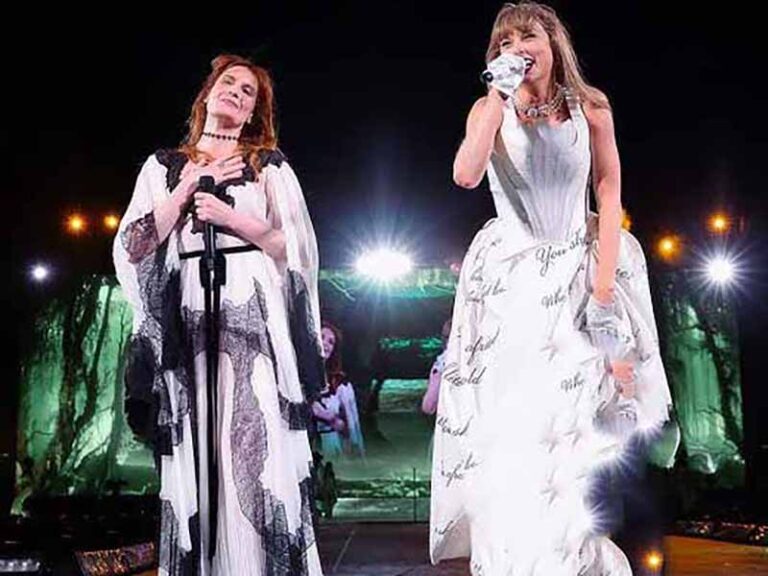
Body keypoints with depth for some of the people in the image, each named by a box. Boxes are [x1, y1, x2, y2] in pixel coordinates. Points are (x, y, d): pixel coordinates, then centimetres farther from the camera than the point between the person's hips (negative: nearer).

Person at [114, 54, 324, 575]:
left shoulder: (269, 163, 14)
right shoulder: (166, 166, 17)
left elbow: (298, 246, 6)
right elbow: (134, 248, 6)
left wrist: (231, 218, -5)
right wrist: (188, 187, 1)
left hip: (254, 316, -1)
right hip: (186, 318, 2)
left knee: (259, 450, -10)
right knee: (194, 459, -2)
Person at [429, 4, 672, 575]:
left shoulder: (591, 106, -3)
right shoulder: (491, 108, -5)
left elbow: (610, 194, -3)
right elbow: (466, 176, -24)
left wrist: (603, 285, -10)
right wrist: (501, 96, -22)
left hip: (579, 267, 1)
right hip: (510, 276, -1)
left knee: (585, 422, 0)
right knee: (511, 426, -2)